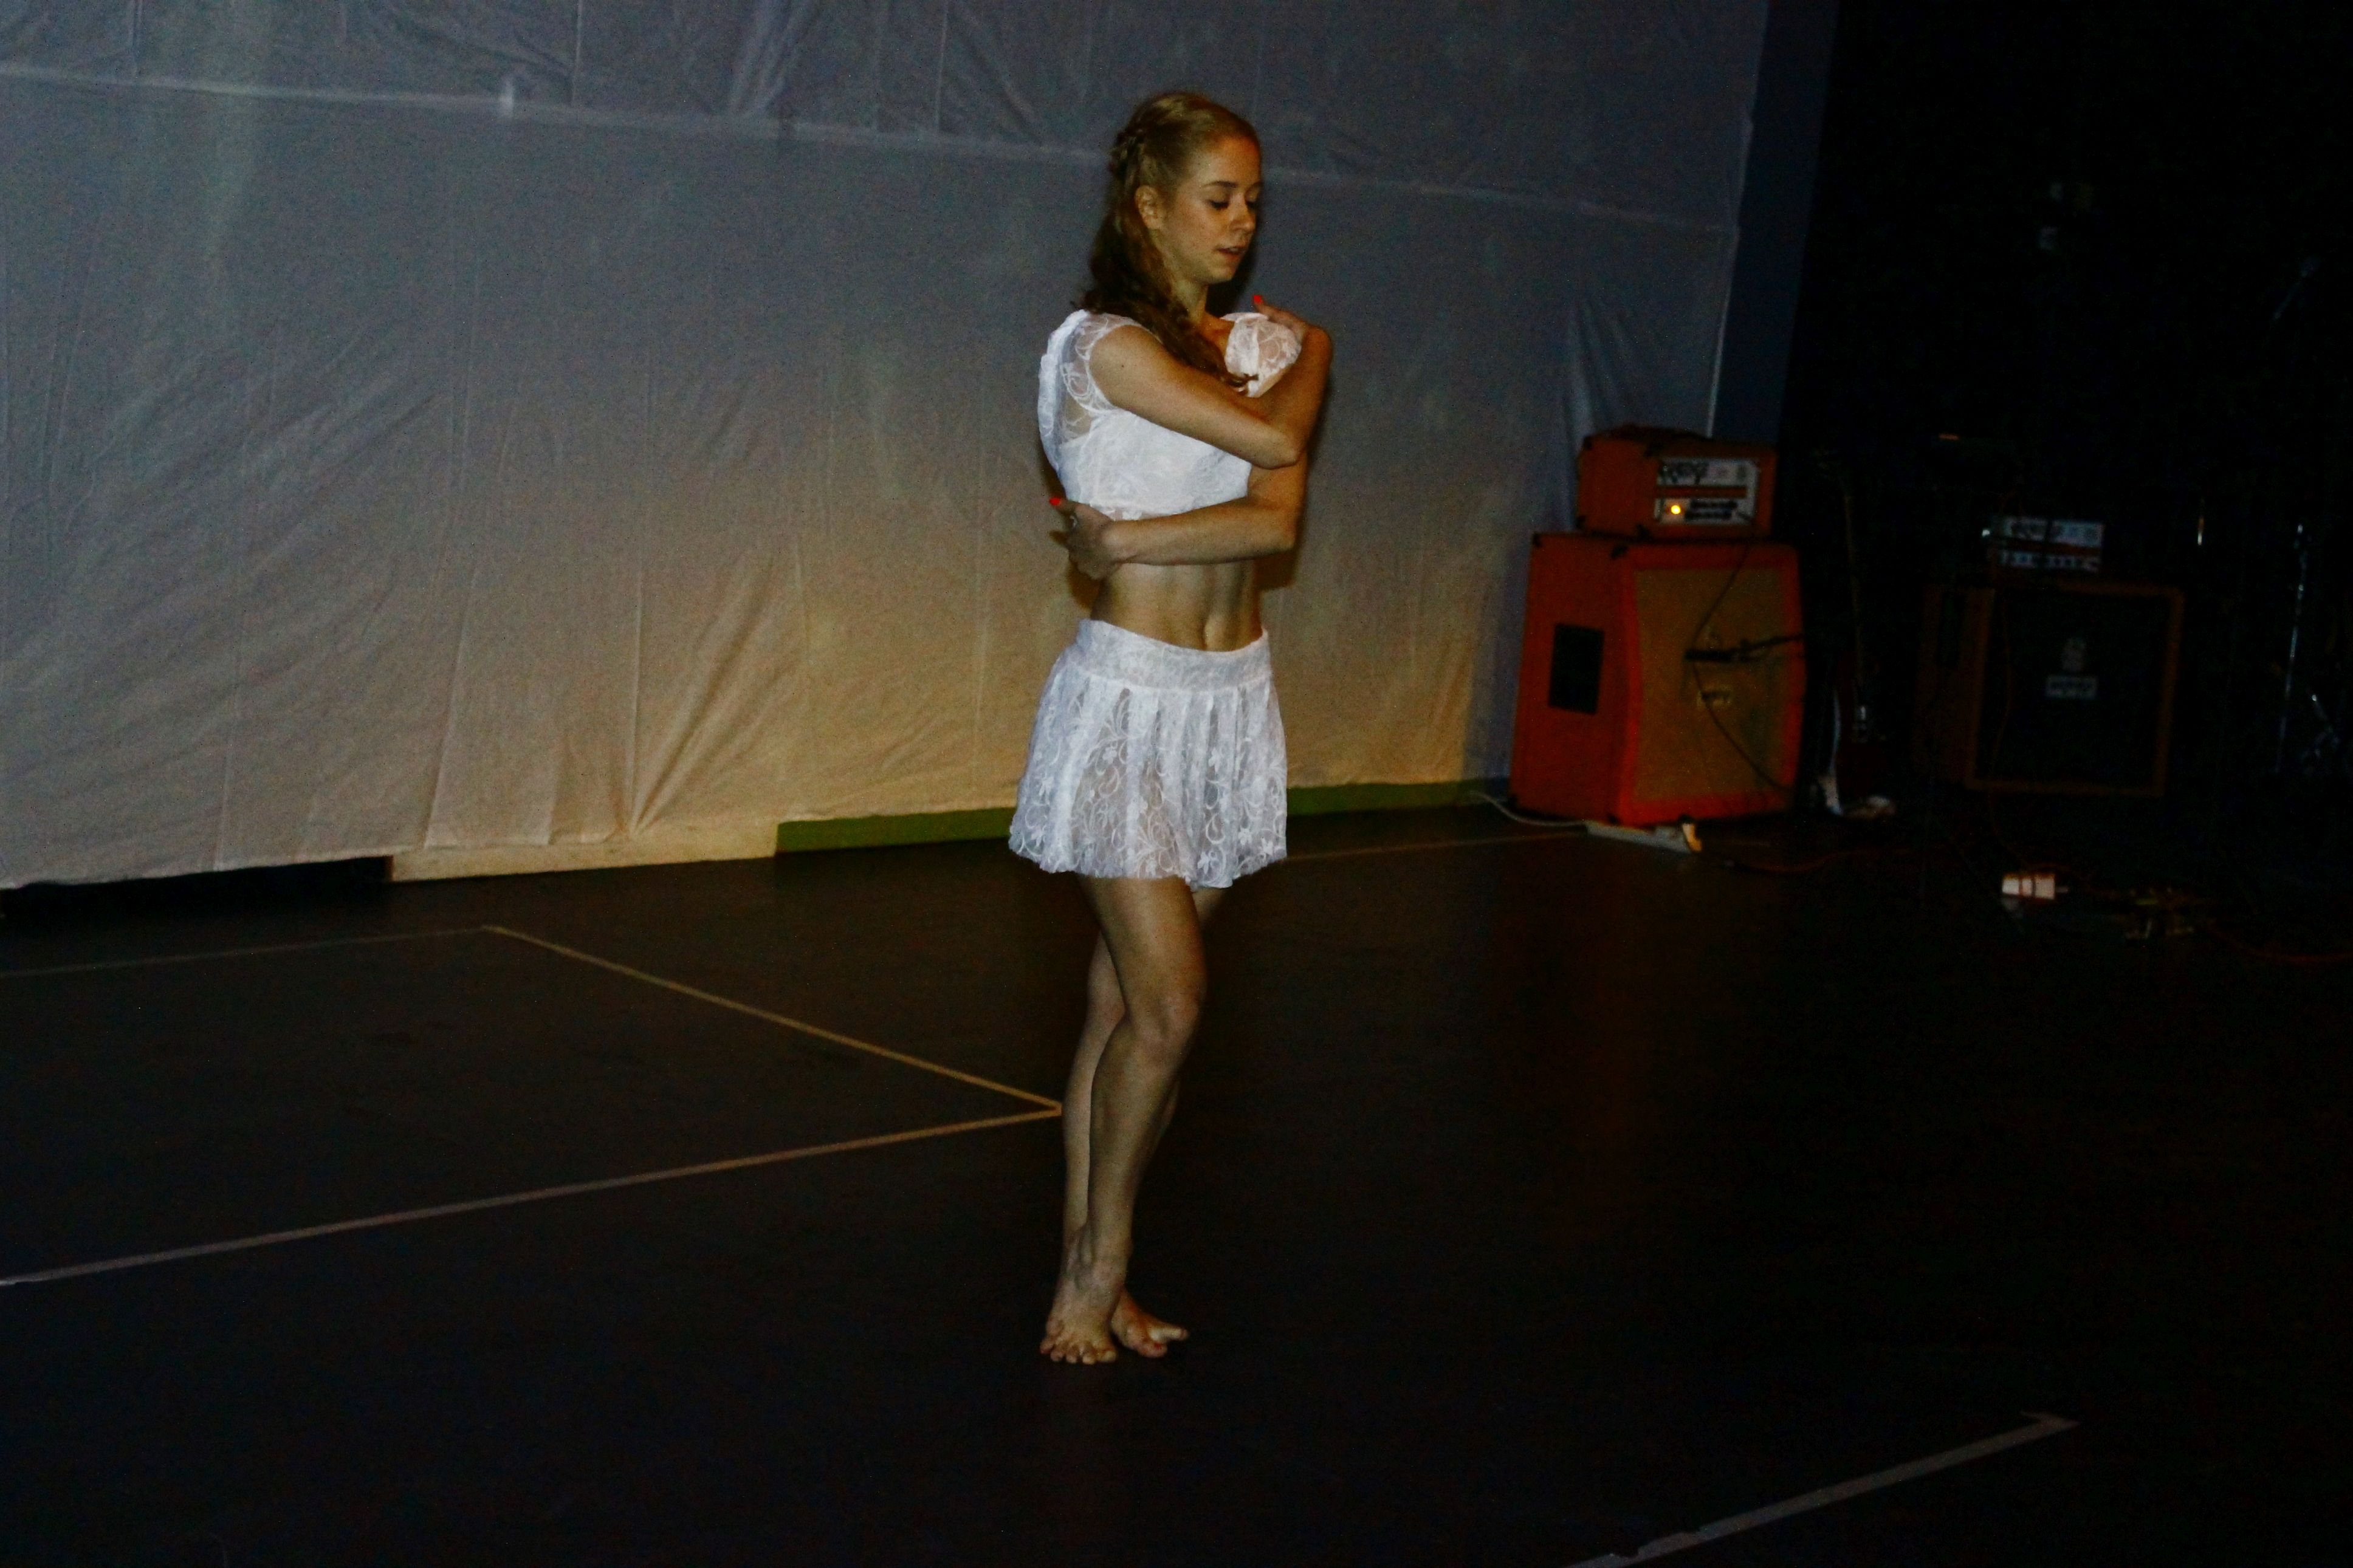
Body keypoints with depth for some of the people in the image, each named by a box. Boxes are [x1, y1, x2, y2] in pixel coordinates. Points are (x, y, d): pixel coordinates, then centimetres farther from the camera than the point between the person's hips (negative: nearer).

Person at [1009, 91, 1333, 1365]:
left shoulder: (1265, 344, 9)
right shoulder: (1104, 345, -10)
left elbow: (1277, 521, -7)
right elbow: (1273, 437, -19)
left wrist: (1124, 541, -15)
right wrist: (1315, 356, 1)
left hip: (1233, 693, 5)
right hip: (1132, 692, -5)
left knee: (1126, 1008, 9)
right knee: (1167, 1009, -8)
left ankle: (1089, 1276, 16)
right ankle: (1095, 1272, 10)